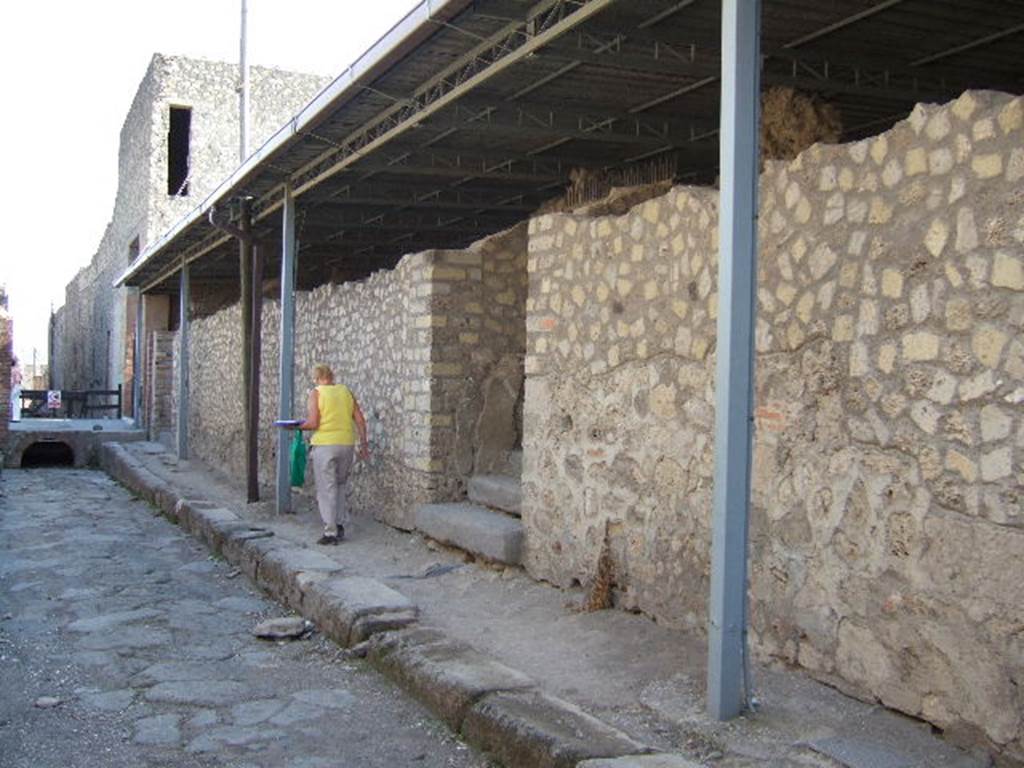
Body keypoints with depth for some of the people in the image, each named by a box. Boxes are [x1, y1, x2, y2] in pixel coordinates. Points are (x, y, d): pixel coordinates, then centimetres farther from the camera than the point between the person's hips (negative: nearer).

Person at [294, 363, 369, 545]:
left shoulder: (316, 393, -4)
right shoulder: (346, 391, 9)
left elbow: (313, 423, -13)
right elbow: (360, 419, 6)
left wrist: (299, 427, 5)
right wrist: (363, 443, 11)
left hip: (325, 445, -5)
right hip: (347, 444, 5)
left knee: (326, 489, 1)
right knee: (341, 485, 20)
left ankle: (331, 532, 1)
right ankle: (340, 525, 18)